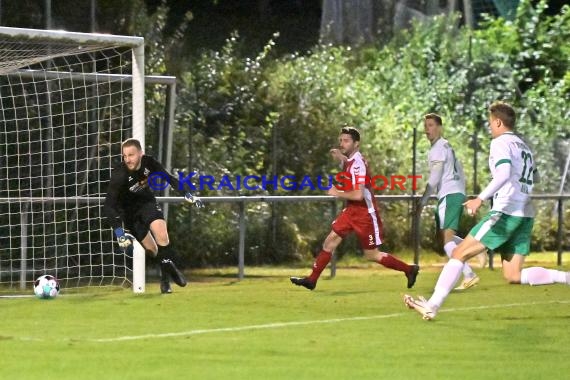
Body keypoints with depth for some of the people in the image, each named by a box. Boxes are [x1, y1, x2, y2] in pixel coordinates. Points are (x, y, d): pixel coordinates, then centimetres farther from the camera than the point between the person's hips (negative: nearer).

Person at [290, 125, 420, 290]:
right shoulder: (351, 161, 4)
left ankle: (409, 269, 15)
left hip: (365, 213, -9)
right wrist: (341, 157, 15)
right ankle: (312, 279, 5)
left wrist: (337, 193, -17)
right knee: (331, 240, 2)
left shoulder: (357, 164, -24)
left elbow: (358, 195, -30)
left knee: (371, 255, 1)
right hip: (351, 210, 9)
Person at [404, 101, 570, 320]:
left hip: (505, 212, -8)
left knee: (460, 253, -5)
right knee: (513, 276, 5)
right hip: (526, 215, 8)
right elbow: (533, 179, 31)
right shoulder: (525, 147, 21)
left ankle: (432, 305, -12)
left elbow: (504, 173, -22)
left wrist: (480, 199, -31)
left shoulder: (501, 143, -5)